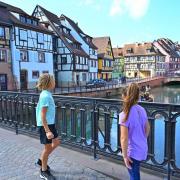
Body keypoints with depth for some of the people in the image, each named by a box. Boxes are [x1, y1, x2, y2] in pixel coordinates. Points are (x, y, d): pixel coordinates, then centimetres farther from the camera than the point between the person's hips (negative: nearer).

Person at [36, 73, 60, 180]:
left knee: (56, 142, 19)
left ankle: (41, 161, 34)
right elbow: (42, 116, -23)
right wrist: (47, 131, -24)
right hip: (45, 125, -9)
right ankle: (44, 171, 24)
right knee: (48, 147, 5)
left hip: (50, 123, 10)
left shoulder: (47, 94, 7)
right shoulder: (45, 96, -22)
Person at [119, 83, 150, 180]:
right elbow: (147, 128, 8)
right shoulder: (142, 110, -5)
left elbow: (124, 138, -23)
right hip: (143, 149, 6)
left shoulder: (124, 114, -26)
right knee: (135, 172, 30)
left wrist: (125, 156, -12)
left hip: (133, 152, -6)